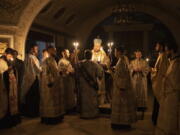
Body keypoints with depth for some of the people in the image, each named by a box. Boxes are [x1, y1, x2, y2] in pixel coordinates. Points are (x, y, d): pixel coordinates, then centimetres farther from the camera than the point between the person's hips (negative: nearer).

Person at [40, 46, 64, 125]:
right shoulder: (46, 61, -13)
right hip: (50, 84, -9)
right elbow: (45, 73, -19)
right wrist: (49, 83, -24)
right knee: (49, 101, -2)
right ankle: (49, 119, 7)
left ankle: (56, 117, 22)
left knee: (56, 101, 13)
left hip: (55, 83, 10)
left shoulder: (54, 60, 15)